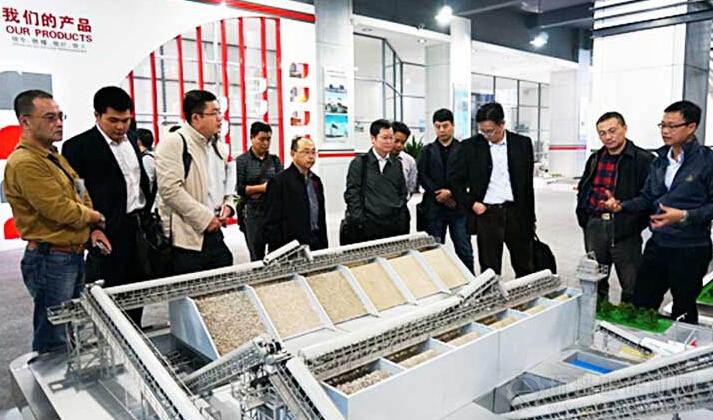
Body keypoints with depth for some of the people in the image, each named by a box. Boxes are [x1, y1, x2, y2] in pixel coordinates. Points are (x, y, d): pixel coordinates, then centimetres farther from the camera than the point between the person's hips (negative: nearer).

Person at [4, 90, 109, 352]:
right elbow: (61, 210, -23)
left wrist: (93, 228, 1)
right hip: (51, 261, -9)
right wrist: (96, 217, -5)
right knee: (54, 344, 3)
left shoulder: (54, 157, 12)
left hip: (73, 256, 9)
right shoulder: (25, 163, -19)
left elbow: (81, 194, 18)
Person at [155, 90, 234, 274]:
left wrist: (225, 205, 5)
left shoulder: (212, 146, 17)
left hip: (214, 234, 8)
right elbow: (171, 189, -19)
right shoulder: (174, 142, -9)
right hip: (187, 239, -7)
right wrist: (205, 218, -16)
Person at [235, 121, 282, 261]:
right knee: (257, 256, 1)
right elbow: (238, 188, -5)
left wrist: (257, 193, -9)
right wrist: (262, 187, -12)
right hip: (253, 213, -2)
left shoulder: (275, 160, 12)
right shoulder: (242, 160, 3)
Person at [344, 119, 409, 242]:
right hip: (370, 228, -4)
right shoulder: (359, 163, 2)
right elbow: (351, 194, -2)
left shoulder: (397, 164, 15)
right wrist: (360, 221, -9)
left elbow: (402, 194, 17)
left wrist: (403, 217, 5)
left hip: (397, 227, 4)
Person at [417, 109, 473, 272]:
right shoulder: (427, 151, 9)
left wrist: (451, 192, -14)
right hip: (434, 208, 2)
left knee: (465, 251, 0)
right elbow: (422, 176, 1)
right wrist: (440, 195, -10)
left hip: (458, 206, -1)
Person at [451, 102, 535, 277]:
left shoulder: (523, 144, 3)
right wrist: (471, 203, -7)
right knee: (489, 270, 5)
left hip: (516, 212, 1)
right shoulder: (470, 146, -1)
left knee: (525, 269, 11)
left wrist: (531, 219, 8)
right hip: (486, 213, -1)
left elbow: (528, 183, 7)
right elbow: (455, 179, 5)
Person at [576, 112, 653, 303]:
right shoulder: (595, 159, 12)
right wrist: (583, 218, 11)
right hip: (594, 225, 6)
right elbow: (582, 190, 20)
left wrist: (637, 223, -12)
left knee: (631, 284, 4)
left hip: (624, 229, -5)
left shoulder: (643, 160, -7)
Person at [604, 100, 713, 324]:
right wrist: (621, 205, -6)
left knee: (683, 312, 11)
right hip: (657, 244, 5)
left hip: (690, 249, -5)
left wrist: (684, 216, -26)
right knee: (641, 303, 11)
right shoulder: (660, 160, 9)